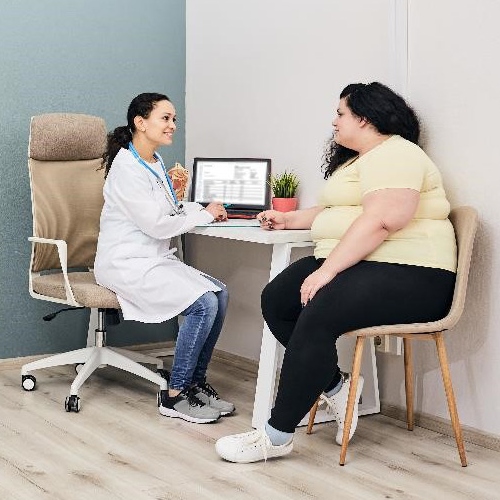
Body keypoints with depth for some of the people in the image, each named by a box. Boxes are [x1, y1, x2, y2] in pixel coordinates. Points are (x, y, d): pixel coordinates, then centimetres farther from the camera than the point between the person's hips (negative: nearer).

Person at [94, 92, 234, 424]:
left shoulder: (155, 163, 15)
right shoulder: (127, 167, -15)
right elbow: (156, 225, -19)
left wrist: (193, 207, -5)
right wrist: (205, 214, -9)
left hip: (156, 259, 9)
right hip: (127, 264, -9)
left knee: (219, 293, -8)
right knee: (203, 303, -22)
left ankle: (196, 382, 2)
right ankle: (175, 396, -11)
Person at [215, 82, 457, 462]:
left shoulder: (394, 155, -10)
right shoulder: (358, 159, 25)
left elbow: (381, 221, -25)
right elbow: (338, 214, 37)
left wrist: (326, 271, -27)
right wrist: (289, 219, 32)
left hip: (406, 275, -11)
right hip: (356, 265, 11)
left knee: (318, 312, -31)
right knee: (276, 299, -5)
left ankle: (277, 436, -24)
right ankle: (336, 386, 3)